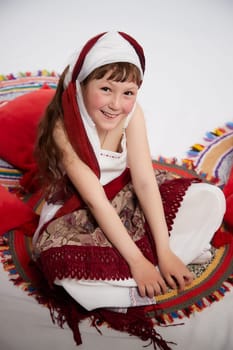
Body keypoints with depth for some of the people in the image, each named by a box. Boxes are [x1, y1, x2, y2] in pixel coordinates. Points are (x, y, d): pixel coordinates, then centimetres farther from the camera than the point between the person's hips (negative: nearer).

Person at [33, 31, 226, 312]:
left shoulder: (132, 112, -15)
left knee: (210, 199, -8)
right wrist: (137, 261, -27)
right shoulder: (64, 128, -27)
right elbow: (96, 201, -26)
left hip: (126, 198, 4)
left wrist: (164, 252, -22)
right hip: (75, 216, -4)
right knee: (62, 264, -37)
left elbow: (145, 181, -18)